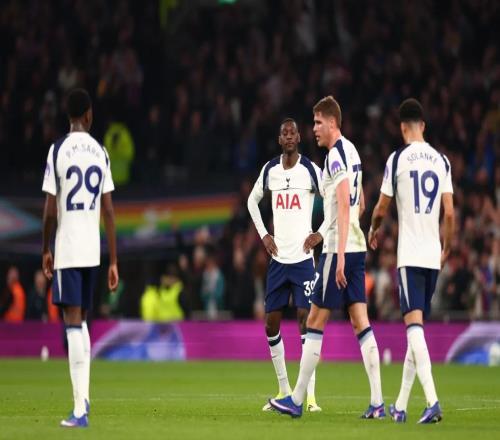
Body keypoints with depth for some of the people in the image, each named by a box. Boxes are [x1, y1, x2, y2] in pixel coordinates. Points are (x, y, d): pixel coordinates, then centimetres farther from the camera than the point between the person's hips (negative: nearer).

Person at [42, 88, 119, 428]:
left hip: (67, 250, -4)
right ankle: (83, 398, 15)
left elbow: (50, 210, -5)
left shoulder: (58, 151, -4)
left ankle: (81, 408, -16)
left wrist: (45, 250, 10)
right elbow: (109, 211, 4)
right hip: (93, 250, 4)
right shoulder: (100, 152, 6)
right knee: (81, 320, 17)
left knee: (73, 321, -8)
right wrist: (114, 262, 8)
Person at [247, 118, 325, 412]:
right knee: (271, 324, 5)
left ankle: (310, 395, -11)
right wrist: (263, 234, 13)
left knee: (305, 319, -12)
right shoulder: (269, 170, 8)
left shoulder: (311, 170, -5)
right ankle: (284, 391, 17)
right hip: (278, 257, 5)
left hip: (303, 257, -5)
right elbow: (252, 201, 24)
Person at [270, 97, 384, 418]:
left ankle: (297, 400, 2)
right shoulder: (351, 151, 16)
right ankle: (377, 402, -1)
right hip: (357, 247, 9)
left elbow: (345, 207, -20)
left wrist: (339, 256, -23)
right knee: (361, 322, 4)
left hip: (339, 250, -9)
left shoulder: (336, 155, -13)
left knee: (315, 323, -3)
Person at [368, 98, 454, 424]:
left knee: (414, 324, -12)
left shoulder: (398, 159, -4)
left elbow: (382, 208, 4)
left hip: (410, 254, -5)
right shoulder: (441, 161, 8)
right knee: (417, 326, 13)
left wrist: (374, 231, 25)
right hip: (433, 255, 5)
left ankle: (432, 401, -28)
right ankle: (401, 406, 19)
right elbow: (450, 213, 4)